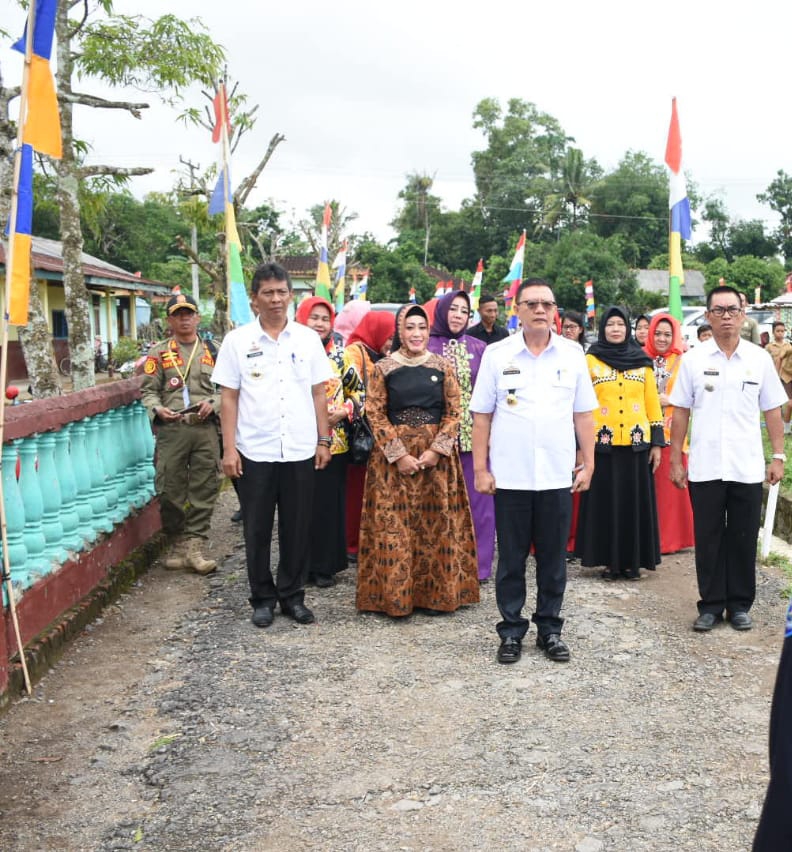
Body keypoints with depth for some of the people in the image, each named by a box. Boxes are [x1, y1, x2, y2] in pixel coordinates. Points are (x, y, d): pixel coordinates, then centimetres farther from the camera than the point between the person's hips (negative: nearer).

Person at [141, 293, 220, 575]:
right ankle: (178, 542, 15)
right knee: (170, 489, -1)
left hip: (206, 428, 1)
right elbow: (147, 390, 6)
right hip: (171, 428, -1)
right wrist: (158, 409, -13)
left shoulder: (212, 351, 14)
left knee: (204, 489, -1)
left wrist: (212, 403, -7)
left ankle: (194, 546, 5)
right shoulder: (158, 353, 9)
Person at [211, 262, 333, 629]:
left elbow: (319, 393, 9)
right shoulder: (237, 341, 1)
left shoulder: (308, 338, 6)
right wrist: (229, 448, -4)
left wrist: (324, 440, 5)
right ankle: (263, 599, 20)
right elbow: (229, 397, 1)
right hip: (254, 452, -1)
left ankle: (293, 595, 22)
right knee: (257, 530, 7)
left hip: (301, 450, 1)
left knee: (297, 528, 8)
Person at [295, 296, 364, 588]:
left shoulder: (340, 355, 6)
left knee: (329, 503, 5)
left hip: (333, 442, 2)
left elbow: (358, 391, 11)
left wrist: (343, 412, -6)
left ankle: (326, 566, 17)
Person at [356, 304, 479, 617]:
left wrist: (436, 450, -11)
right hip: (393, 456, -1)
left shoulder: (442, 367, 4)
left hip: (437, 455, 1)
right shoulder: (383, 368, 0)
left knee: (438, 524, 4)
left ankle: (436, 592, 16)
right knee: (394, 525, 0)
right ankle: (394, 594, 11)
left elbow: (453, 413, 2)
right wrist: (399, 455, -12)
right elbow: (375, 415, -4)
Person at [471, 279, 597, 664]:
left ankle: (550, 629, 24)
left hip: (557, 476, 1)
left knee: (553, 559, 10)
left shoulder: (573, 354, 4)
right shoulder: (497, 354, 0)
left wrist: (588, 464, 4)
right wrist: (480, 469, -2)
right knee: (511, 559, 8)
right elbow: (481, 416, 1)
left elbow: (583, 414, 8)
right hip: (509, 477, -1)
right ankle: (511, 630, 21)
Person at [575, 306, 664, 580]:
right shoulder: (590, 361, 2)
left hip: (636, 442, 2)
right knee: (605, 502, 3)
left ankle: (633, 560, 15)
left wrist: (657, 442, 3)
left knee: (635, 501, 5)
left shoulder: (642, 361, 8)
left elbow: (652, 403, 9)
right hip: (603, 443, -2)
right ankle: (610, 560, 12)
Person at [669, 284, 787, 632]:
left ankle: (740, 605, 21)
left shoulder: (760, 358, 3)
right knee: (708, 539, 6)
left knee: (743, 539, 8)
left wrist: (779, 456, 2)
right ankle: (711, 605, 18)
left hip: (747, 468, 1)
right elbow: (680, 412, 4)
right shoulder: (693, 359, 1)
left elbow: (773, 411, 7)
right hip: (704, 468, 0)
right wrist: (676, 460, 1)